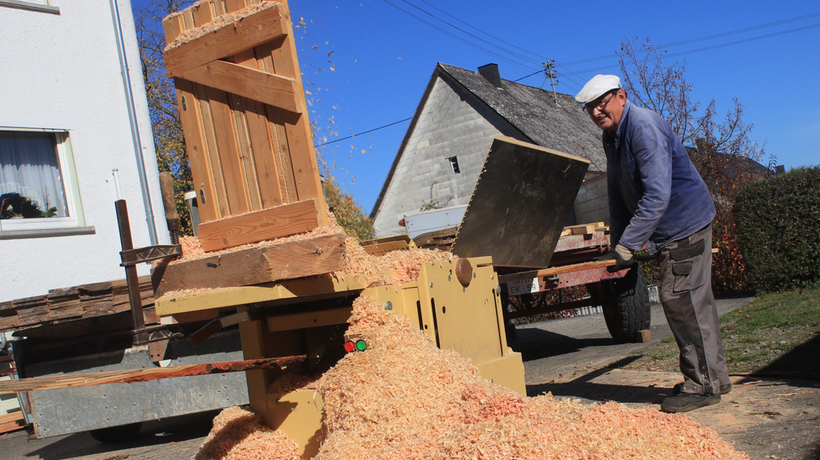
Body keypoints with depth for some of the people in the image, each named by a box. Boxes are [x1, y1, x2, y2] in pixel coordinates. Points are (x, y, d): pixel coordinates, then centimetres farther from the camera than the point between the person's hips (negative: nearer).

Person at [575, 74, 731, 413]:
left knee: (680, 299, -9)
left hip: (686, 223, -10)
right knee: (694, 300, 14)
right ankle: (715, 376, 26)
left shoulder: (644, 127, -22)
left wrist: (626, 246, -31)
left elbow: (657, 195, -30)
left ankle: (703, 385, 2)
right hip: (666, 231, 10)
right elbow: (618, 197, 14)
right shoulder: (611, 136, 9)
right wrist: (616, 245, 8)